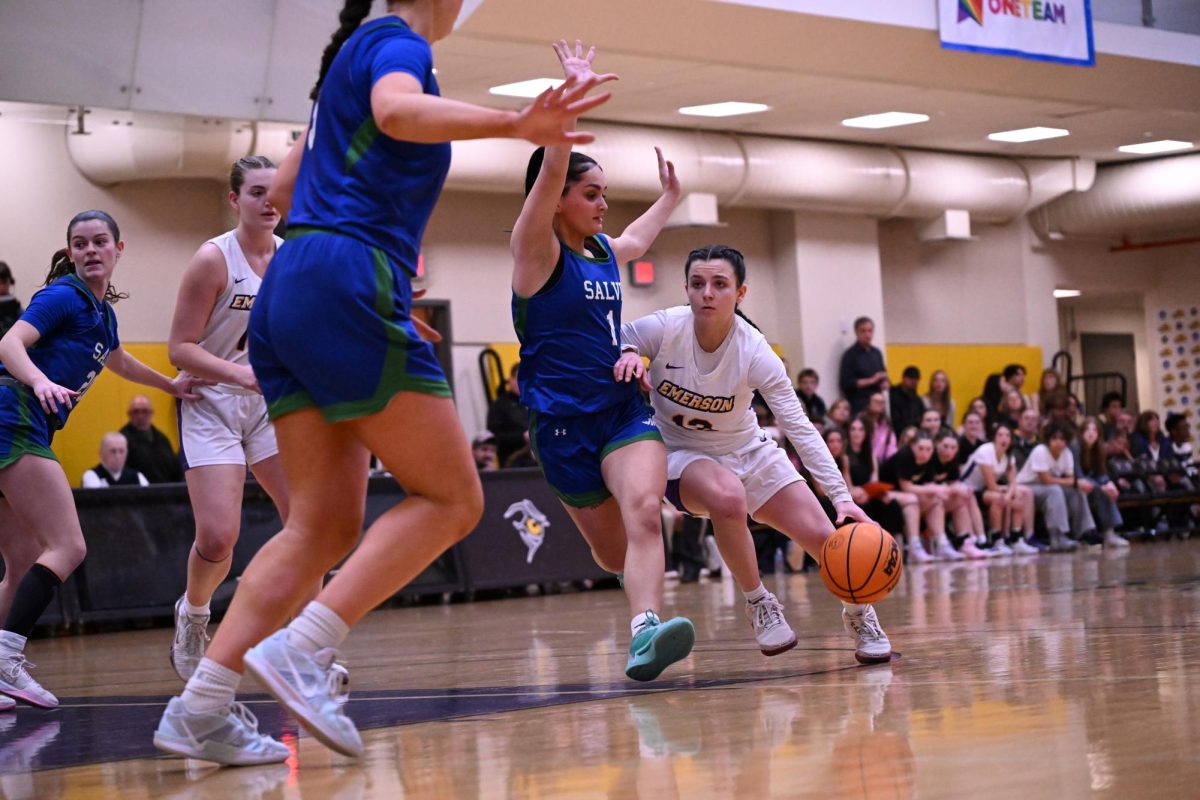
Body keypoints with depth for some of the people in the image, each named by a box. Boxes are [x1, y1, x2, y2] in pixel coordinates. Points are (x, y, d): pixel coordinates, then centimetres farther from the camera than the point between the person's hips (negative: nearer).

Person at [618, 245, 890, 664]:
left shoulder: (755, 353, -23)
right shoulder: (663, 328, -23)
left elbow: (800, 428, -24)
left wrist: (841, 496, -34)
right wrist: (625, 355, -34)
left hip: (747, 450, 2)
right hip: (681, 454, -2)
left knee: (823, 535, -10)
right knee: (728, 498, -37)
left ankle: (859, 615, 23)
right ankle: (759, 605, -13)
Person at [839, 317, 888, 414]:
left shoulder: (876, 353, 16)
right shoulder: (850, 355, -3)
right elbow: (845, 383, -9)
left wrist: (885, 383, 2)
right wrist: (871, 381, -13)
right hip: (859, 405, -6)